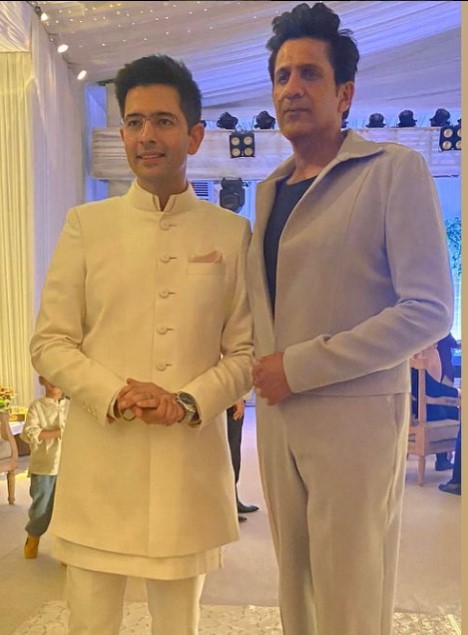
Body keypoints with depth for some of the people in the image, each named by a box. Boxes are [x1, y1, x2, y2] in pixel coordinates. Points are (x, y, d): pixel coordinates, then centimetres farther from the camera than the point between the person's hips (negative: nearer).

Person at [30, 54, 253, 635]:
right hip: (99, 462, 0)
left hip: (192, 462, 1)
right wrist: (113, 397, -13)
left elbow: (244, 350, 4)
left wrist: (189, 402, -13)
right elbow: (49, 343, 2)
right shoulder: (86, 225, 4)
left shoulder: (232, 233, 5)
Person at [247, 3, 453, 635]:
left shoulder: (394, 170, -7)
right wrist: (263, 371, 3)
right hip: (278, 417, 6)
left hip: (354, 416, -6)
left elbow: (429, 310, -14)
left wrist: (301, 367, -14)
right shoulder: (270, 191, 14)